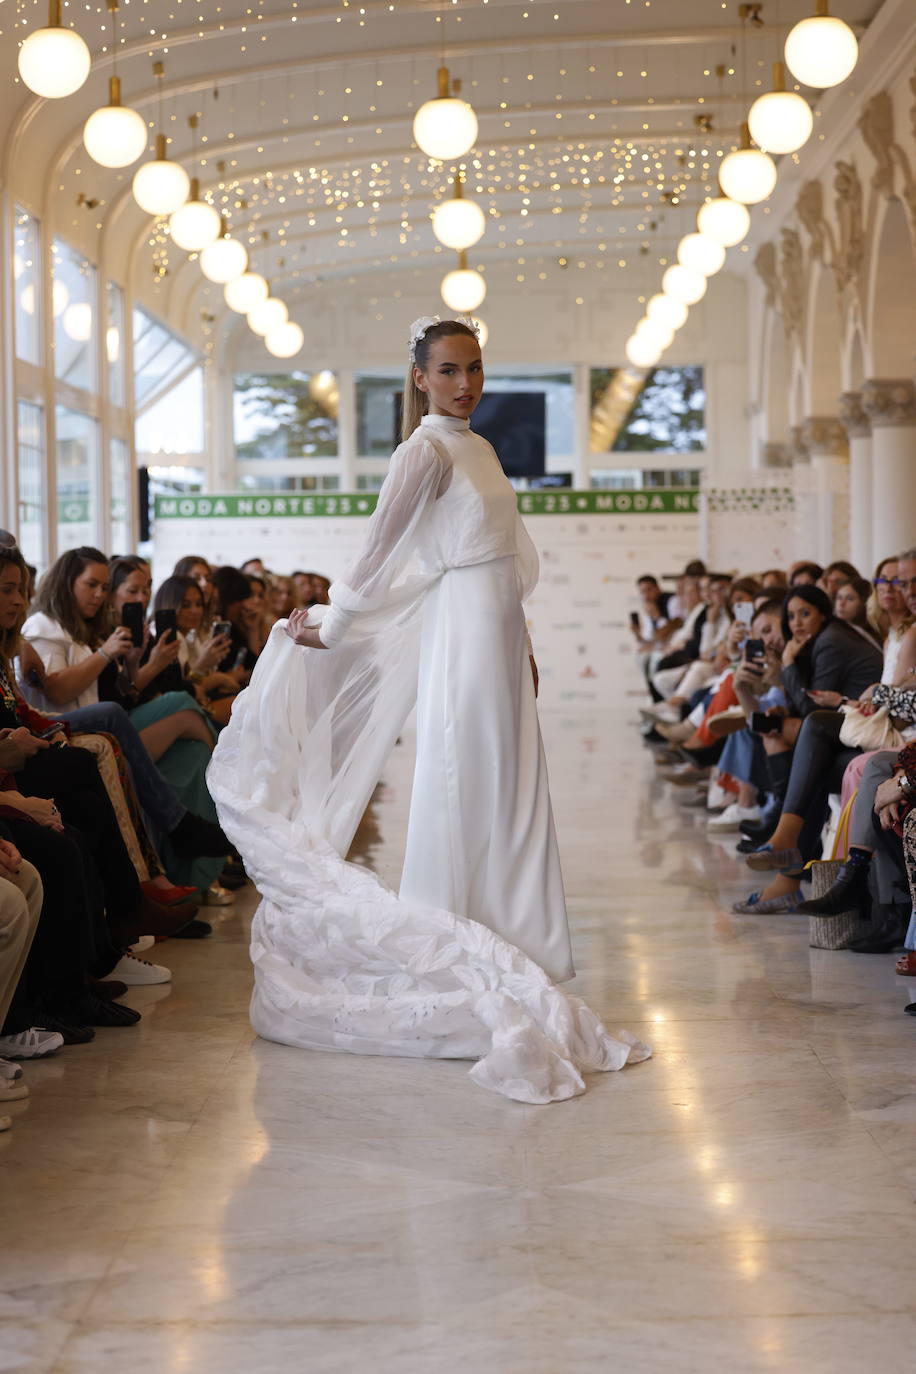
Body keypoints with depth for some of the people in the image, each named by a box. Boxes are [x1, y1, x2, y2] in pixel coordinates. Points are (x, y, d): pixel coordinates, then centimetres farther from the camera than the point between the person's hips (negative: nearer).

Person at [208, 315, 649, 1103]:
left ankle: (501, 963, 20)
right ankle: (451, 964, 7)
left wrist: (522, 649, 18)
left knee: (511, 799, 11)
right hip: (463, 642, -9)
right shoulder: (426, 451, -11)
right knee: (465, 795, -3)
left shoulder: (479, 449, 15)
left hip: (500, 642, 9)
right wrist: (328, 628, -8)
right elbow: (380, 551, -10)